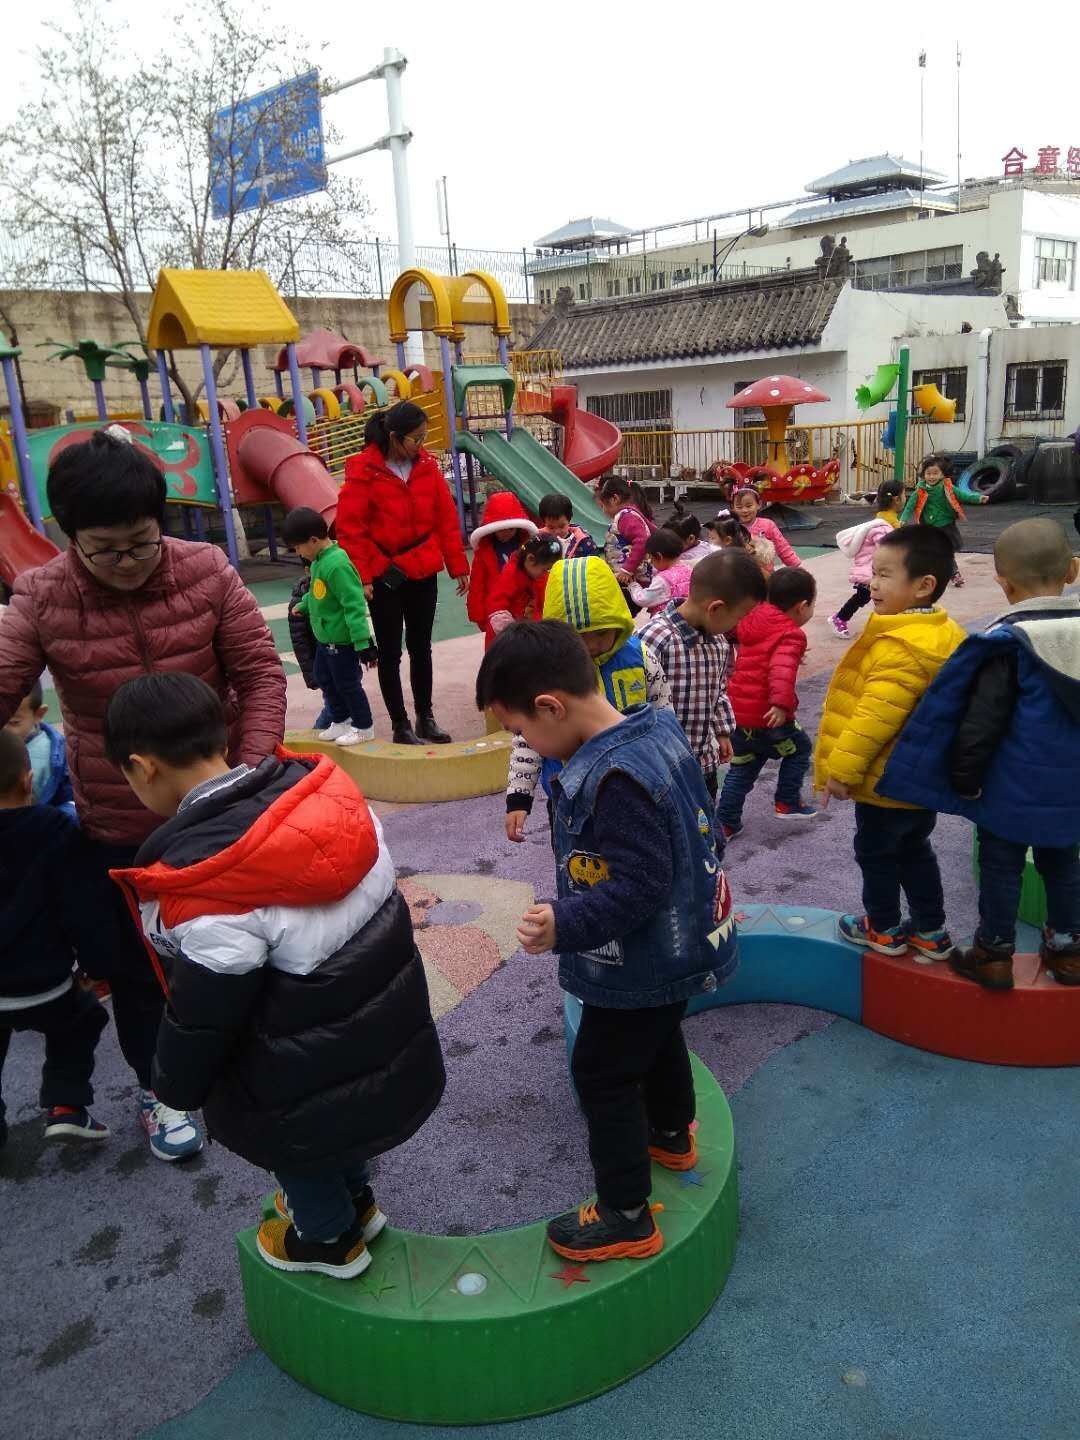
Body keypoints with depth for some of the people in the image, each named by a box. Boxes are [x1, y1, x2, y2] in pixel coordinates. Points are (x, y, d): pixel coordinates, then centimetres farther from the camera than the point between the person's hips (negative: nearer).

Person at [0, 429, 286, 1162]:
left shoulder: (207, 572, -14)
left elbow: (260, 674, -11)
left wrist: (253, 771, -20)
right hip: (118, 823, 0)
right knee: (135, 961, 15)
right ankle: (158, 1089, 41)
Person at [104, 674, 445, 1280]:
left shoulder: (206, 889, -30)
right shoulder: (327, 795, -12)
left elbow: (203, 1016, -17)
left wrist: (176, 1087, 5)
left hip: (322, 1088, -6)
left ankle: (330, 1239, 48)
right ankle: (355, 1201, 56)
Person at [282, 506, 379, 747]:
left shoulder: (337, 565, -26)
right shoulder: (318, 561, 3)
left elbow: (354, 605, -28)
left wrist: (362, 642, -29)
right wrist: (303, 605, 40)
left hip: (342, 640, -10)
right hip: (324, 637, 10)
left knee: (348, 684, 4)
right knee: (325, 681, 20)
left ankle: (364, 727, 20)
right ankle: (340, 721, 36)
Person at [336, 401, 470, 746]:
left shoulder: (427, 465, 1)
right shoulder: (363, 471, -12)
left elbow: (447, 518, 5)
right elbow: (349, 528, -12)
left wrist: (458, 566, 4)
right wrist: (361, 576, -15)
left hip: (423, 572, 4)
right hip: (383, 576, -4)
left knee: (420, 647, 13)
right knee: (390, 652, 6)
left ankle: (425, 717, 25)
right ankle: (400, 725, 15)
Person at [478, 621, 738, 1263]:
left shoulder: (615, 780, -34)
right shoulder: (658, 728, -5)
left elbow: (637, 888, -33)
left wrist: (564, 925, -36)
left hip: (640, 967, -10)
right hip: (681, 945, 10)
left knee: (602, 1074, 8)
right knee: (660, 1037, 31)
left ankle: (627, 1218, 23)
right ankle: (672, 1135, 56)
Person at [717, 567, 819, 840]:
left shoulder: (751, 620, 6)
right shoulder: (791, 635, -16)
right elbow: (782, 669, -33)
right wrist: (782, 703, -42)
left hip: (736, 710, 7)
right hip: (766, 715, -7)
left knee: (742, 768, 20)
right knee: (799, 748, 21)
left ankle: (726, 823, 20)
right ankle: (787, 803, 24)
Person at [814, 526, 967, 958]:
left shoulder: (899, 647, -29)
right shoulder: (944, 634, 3)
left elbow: (876, 717, -31)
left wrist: (841, 767, -22)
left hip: (887, 779, -9)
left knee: (876, 853, 12)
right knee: (914, 850, 22)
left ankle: (884, 930, 28)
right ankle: (930, 932, 32)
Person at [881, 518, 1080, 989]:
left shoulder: (1009, 643, -19)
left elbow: (981, 724, -20)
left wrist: (965, 780, -8)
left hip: (1014, 789, -6)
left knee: (1001, 865, 8)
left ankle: (994, 954, 19)